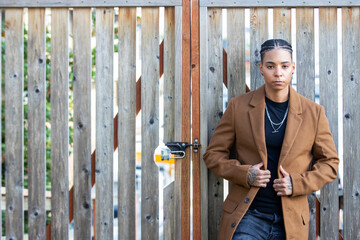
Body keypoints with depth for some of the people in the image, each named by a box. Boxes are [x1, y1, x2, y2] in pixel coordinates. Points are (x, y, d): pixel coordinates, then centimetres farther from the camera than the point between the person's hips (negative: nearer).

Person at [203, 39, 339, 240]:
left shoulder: (313, 112, 2)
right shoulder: (239, 106, 1)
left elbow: (330, 163, 8)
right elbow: (213, 154, 7)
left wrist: (297, 183, -8)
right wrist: (244, 174, -11)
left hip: (290, 222, 1)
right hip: (247, 215, -1)